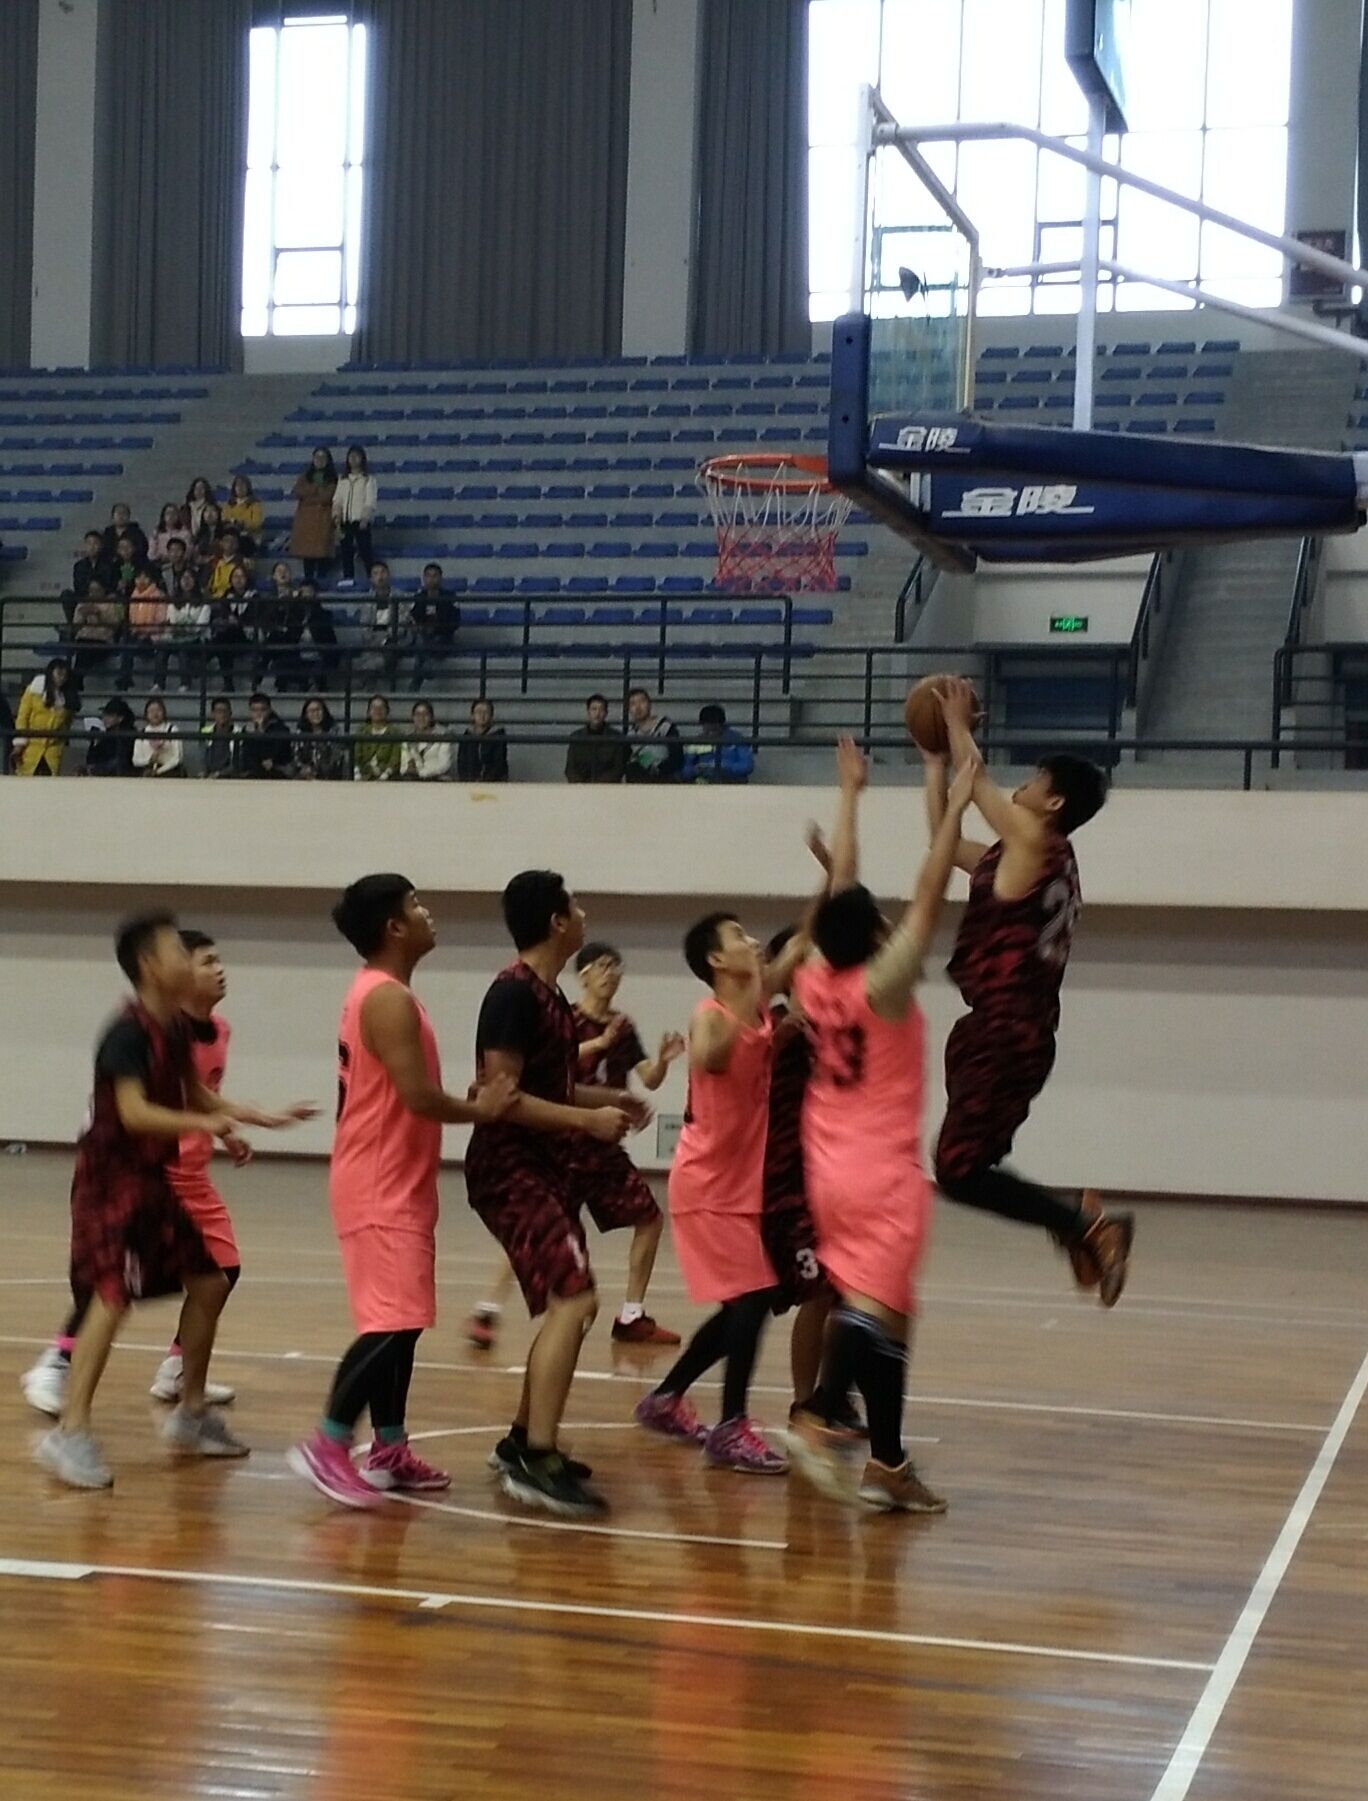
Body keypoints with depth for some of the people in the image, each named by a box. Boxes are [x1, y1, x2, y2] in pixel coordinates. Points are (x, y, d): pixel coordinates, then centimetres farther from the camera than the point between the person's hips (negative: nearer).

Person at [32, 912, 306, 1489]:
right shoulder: (128, 1034, -19)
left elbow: (195, 1095, 22)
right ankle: (70, 1432, -20)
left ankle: (191, 1413, 26)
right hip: (111, 1180, -9)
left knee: (209, 1284, 13)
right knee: (112, 1296, -20)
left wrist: (262, 1118, 21)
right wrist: (203, 1123, -40)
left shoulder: (178, 1028, 7)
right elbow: (134, 1112, -30)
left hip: (152, 1180, 9)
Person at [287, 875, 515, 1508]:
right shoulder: (389, 999, -17)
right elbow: (418, 1096, -25)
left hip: (395, 1186, 10)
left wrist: (468, 1102, 7)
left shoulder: (379, 995, 15)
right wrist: (482, 1109, -9)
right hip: (381, 1188, -10)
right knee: (393, 1322, -12)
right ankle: (327, 1446, -9)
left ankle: (389, 1450, 17)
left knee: (400, 1321, 12)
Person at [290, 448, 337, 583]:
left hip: (323, 517, -2)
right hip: (306, 516, 2)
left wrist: (308, 495, -3)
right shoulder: (306, 476, 16)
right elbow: (296, 492, 1)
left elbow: (327, 497, -5)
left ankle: (320, 577, -8)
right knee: (307, 548, -4)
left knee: (322, 549, -10)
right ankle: (308, 578, -1)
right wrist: (316, 488, -6)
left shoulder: (332, 478, 7)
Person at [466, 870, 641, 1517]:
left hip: (544, 1167, 11)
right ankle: (537, 1460, -20)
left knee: (567, 1305, 17)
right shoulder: (514, 992, -16)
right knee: (574, 1298, -19)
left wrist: (609, 1099, 15)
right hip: (509, 1169, -11)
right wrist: (588, 1119, -20)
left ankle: (524, 1441, 28)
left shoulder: (547, 994, 14)